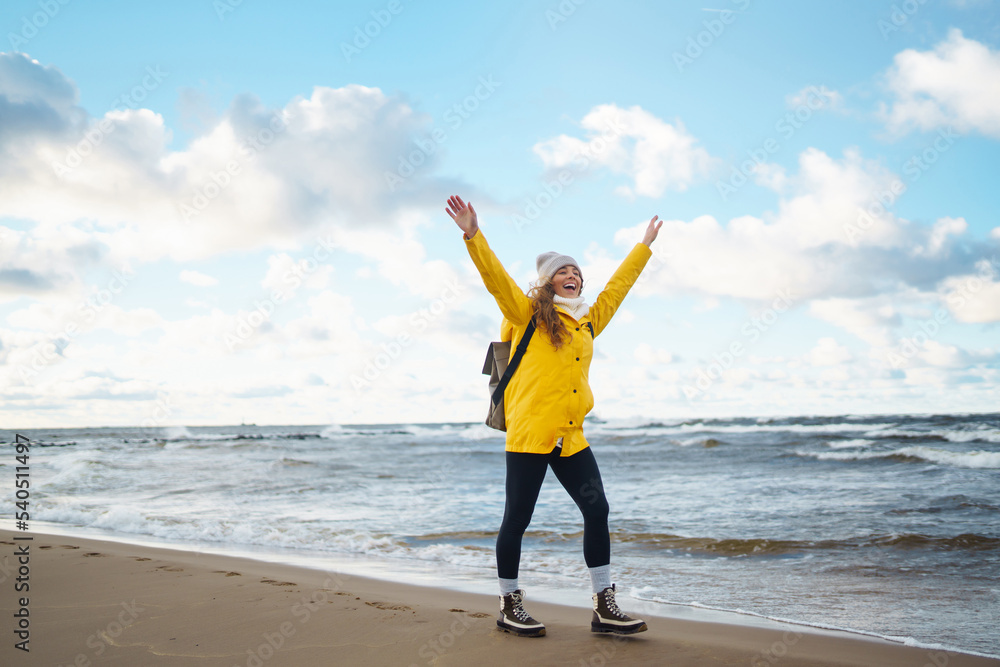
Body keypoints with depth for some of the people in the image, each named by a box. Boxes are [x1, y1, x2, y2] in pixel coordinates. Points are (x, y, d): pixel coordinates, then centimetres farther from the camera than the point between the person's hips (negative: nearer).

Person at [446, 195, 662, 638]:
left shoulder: (589, 321, 19)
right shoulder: (528, 313, 6)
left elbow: (618, 286, 31)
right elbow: (495, 277, -4)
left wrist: (645, 245, 40)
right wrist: (473, 234, -15)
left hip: (571, 437, 5)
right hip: (528, 433, -5)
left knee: (597, 510, -1)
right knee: (518, 518, 1)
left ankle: (604, 608, 8)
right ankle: (509, 605, 15)